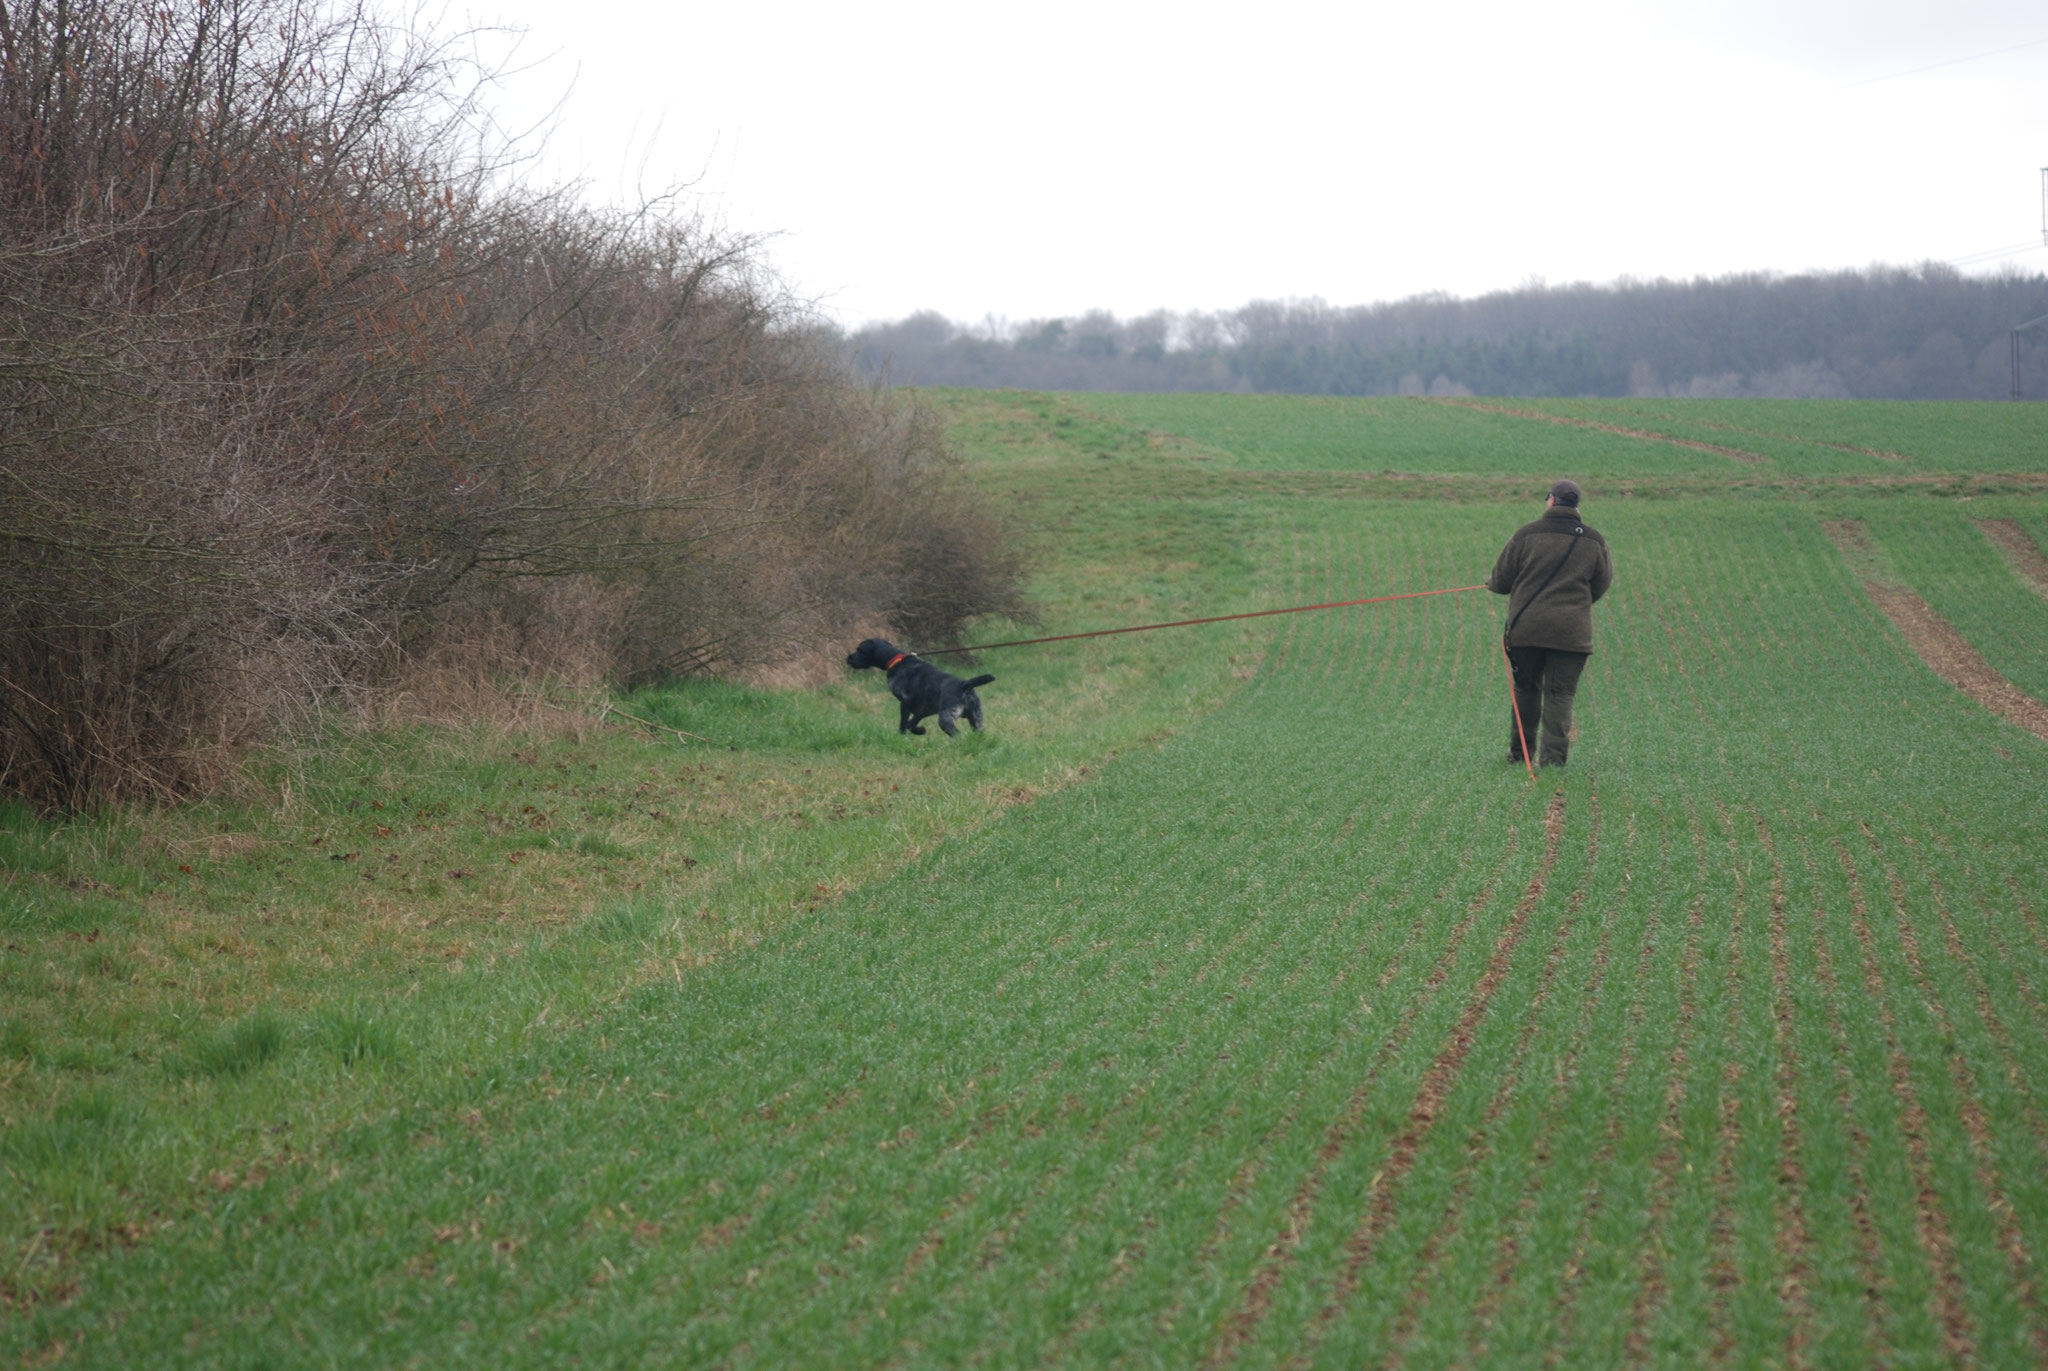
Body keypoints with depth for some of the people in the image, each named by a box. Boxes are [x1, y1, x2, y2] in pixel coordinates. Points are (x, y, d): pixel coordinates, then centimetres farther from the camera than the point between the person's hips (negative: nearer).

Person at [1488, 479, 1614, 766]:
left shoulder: (1526, 535, -3)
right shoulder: (1594, 542, 4)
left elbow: (1501, 581, 2)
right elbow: (1600, 587, 13)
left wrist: (1491, 582, 26)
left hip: (1526, 628, 0)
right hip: (1571, 632, 0)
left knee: (1526, 688, 16)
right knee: (1560, 694, 1)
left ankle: (1519, 749, 24)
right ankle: (1553, 756, -7)